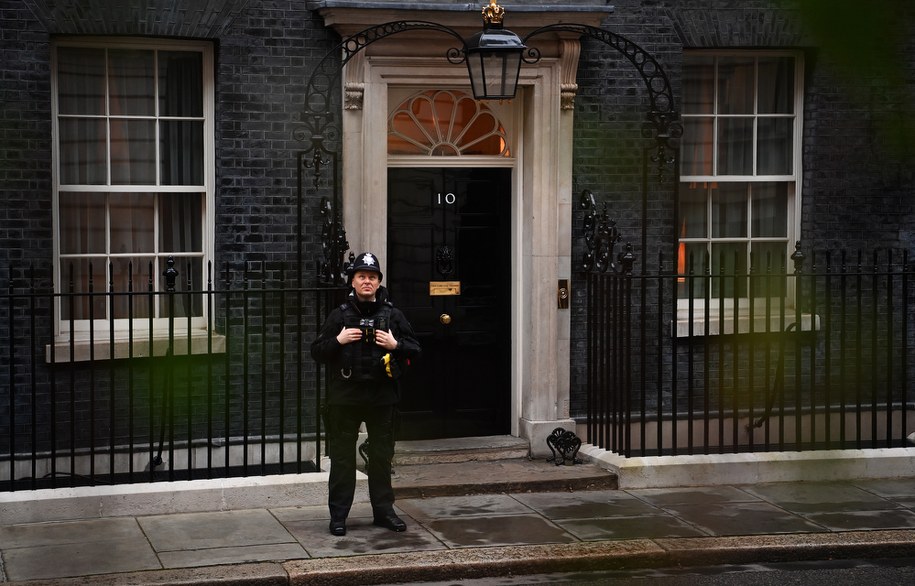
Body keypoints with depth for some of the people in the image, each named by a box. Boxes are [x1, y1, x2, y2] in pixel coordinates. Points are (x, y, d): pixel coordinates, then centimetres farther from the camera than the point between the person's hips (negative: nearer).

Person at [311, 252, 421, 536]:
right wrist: (338, 341, -13)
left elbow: (414, 349, 8)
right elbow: (317, 351, 4)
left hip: (382, 398, 1)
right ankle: (338, 515, 10)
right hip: (345, 398, -1)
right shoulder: (340, 315, 3)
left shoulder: (393, 315, 5)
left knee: (381, 457, 10)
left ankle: (383, 511, 21)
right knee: (342, 458, 3)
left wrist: (395, 345, -11)